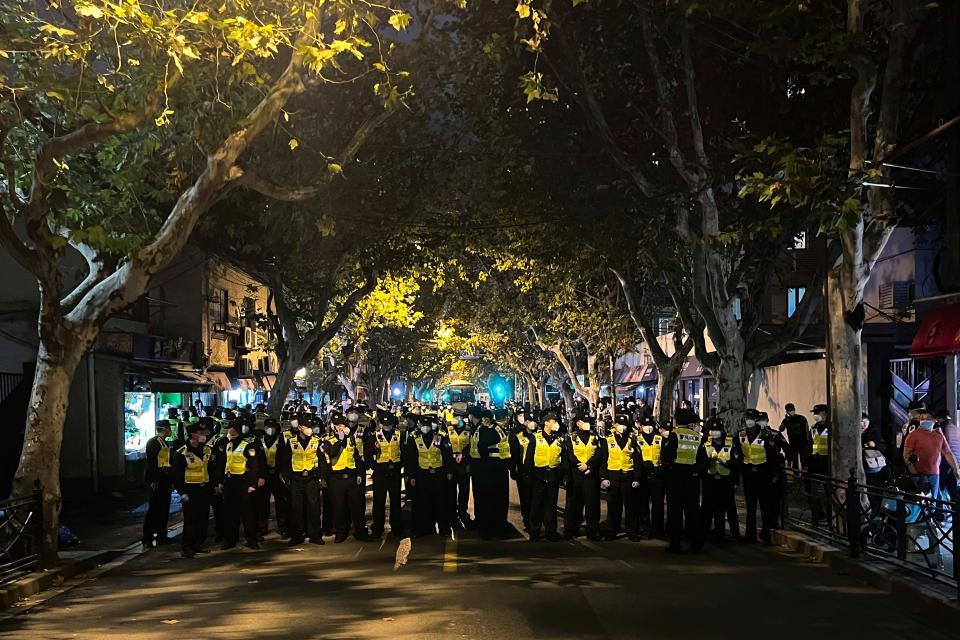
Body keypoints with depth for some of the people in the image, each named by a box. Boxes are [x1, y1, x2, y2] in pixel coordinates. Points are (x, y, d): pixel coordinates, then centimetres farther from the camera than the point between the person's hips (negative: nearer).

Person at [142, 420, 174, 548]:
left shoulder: (165, 443, 17)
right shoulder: (153, 442, -11)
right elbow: (151, 462, -17)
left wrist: (171, 481, 20)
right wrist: (153, 481, -21)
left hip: (165, 481, 9)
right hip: (157, 482, -9)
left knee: (164, 509, 12)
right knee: (154, 509, -6)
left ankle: (162, 536, 20)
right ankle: (147, 539, -2)